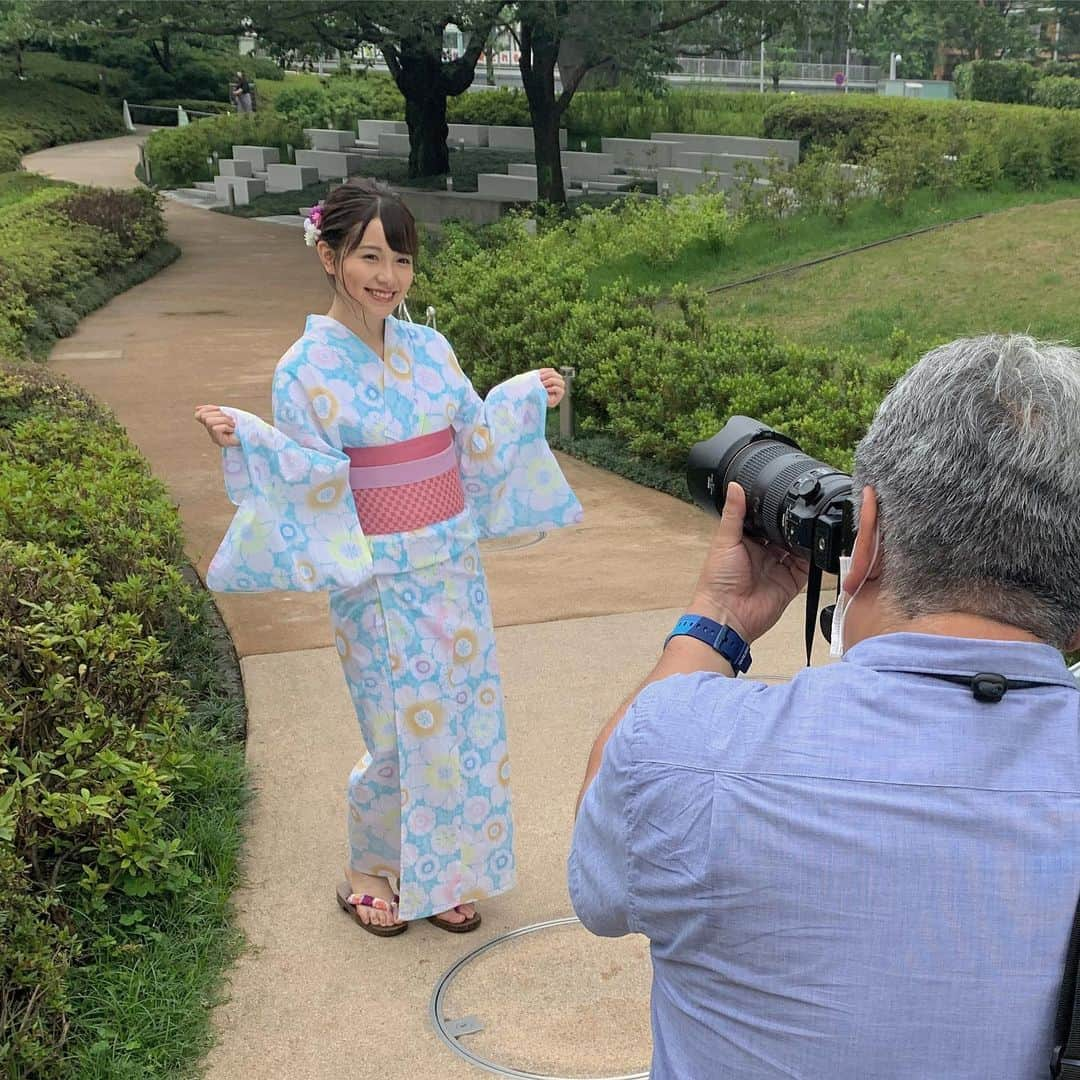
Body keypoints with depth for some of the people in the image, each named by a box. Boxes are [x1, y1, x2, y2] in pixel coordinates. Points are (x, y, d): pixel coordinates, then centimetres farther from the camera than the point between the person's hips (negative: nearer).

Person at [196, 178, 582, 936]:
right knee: (404, 736, 3)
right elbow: (315, 485, -13)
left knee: (465, 724, 11)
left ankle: (440, 871, 31)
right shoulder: (308, 370, -11)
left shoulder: (431, 350, 3)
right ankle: (371, 869, 29)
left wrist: (527, 400, 12)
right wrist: (247, 442, -26)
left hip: (456, 570, 5)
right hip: (380, 584, -5)